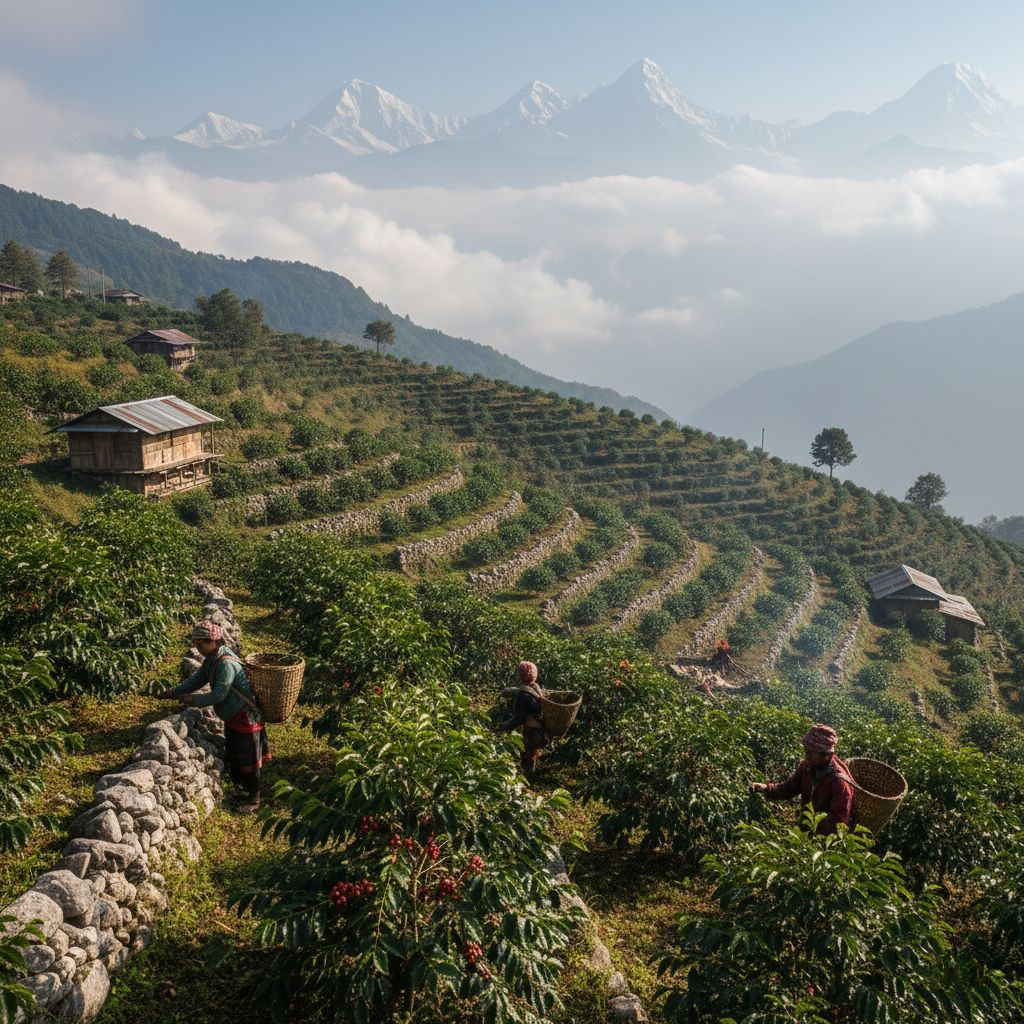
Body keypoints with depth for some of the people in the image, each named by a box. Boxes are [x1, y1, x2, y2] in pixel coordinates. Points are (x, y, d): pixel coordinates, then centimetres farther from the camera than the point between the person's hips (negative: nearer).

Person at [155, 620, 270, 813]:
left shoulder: (227, 663, -30)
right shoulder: (211, 659, 0)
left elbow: (219, 695, -29)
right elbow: (196, 680, 5)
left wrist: (193, 700, -20)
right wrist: (172, 692, -7)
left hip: (246, 717, -9)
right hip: (232, 716, 9)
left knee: (249, 760, 4)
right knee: (233, 756, 22)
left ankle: (254, 800, 16)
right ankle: (242, 787, 40)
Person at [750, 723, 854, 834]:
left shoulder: (840, 781, -23)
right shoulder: (806, 766, -3)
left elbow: (838, 819, -24)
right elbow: (789, 788, 4)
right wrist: (766, 788, -15)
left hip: (829, 835, -6)